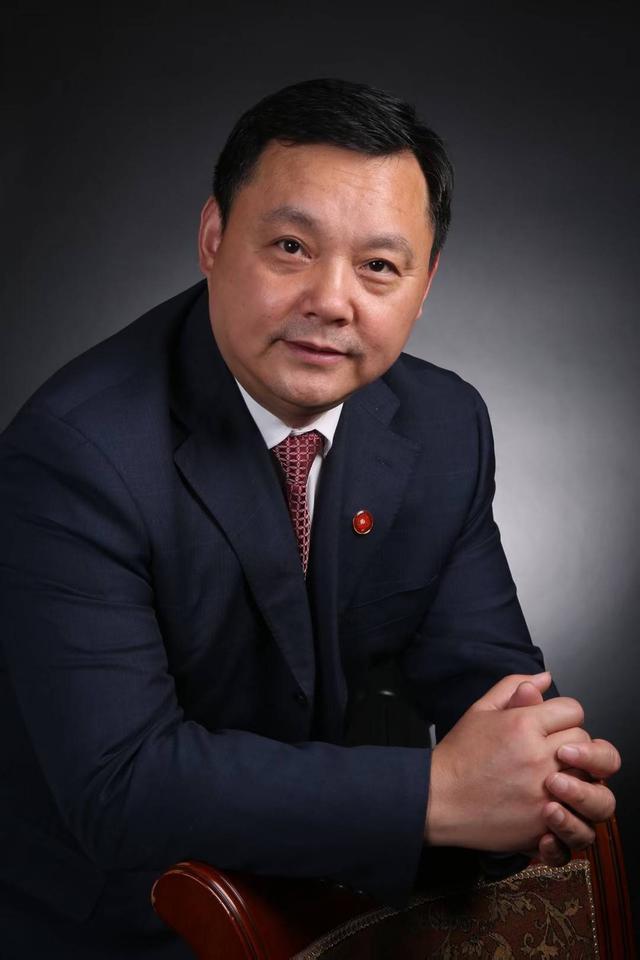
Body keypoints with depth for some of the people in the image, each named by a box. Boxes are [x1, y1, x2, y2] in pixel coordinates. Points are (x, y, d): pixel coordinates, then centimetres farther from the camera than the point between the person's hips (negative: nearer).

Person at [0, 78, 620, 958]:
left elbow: (481, 663, -1)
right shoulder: (74, 455, -23)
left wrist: (540, 772, -23)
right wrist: (436, 794, -30)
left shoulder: (447, 427, -5)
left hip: (323, 888, 4)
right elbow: (117, 787, -27)